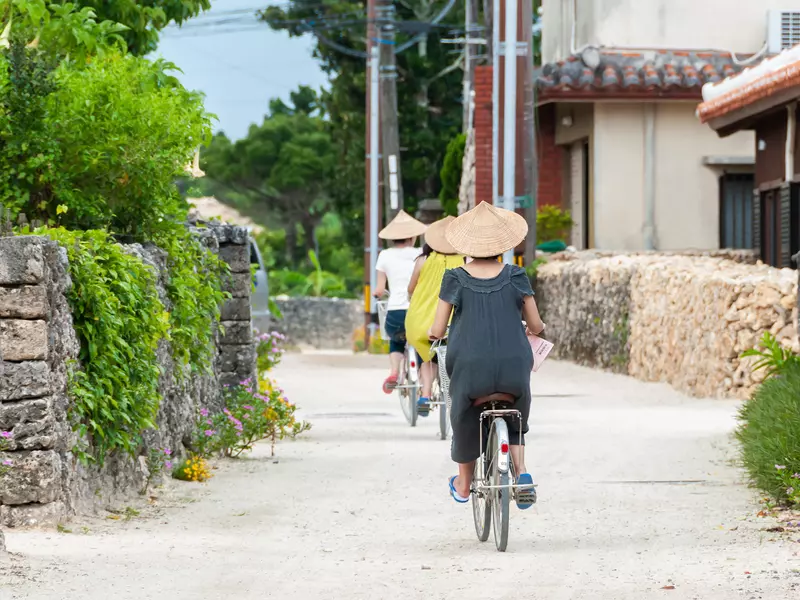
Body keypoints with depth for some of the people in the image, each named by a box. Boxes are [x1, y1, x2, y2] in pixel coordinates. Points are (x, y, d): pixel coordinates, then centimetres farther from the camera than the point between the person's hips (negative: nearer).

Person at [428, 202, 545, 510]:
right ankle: (522, 471, 4)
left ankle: (463, 484, 42)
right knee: (513, 418, 27)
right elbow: (536, 325, 7)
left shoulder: (455, 279, 0)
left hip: (469, 367, 0)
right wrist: (535, 327, 30)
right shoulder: (515, 277, 2)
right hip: (514, 367, 1)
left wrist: (433, 332, 25)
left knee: (466, 420, 26)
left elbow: (438, 330, 1)